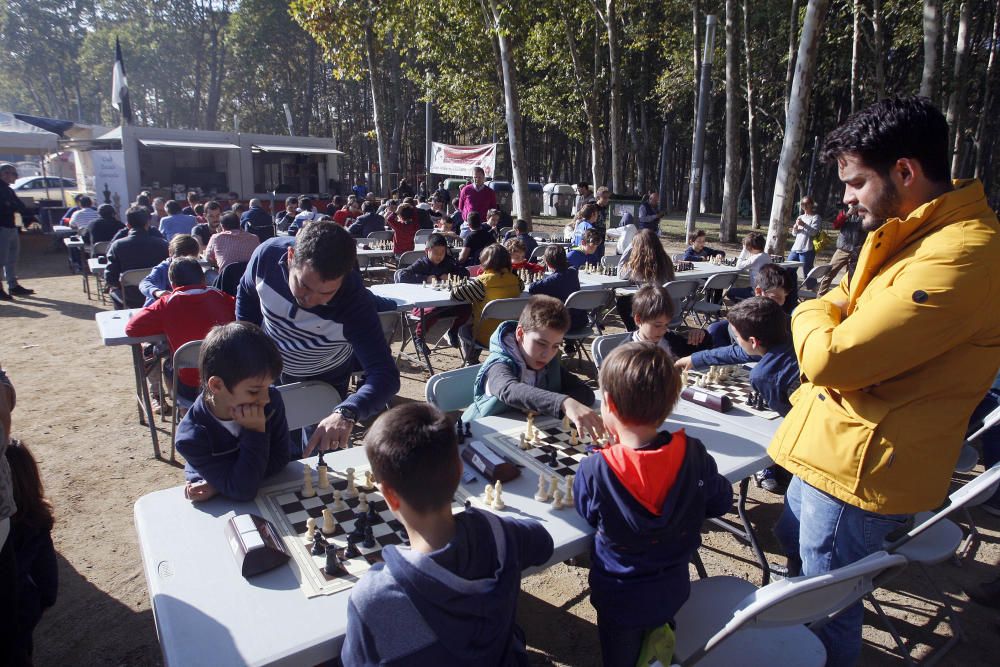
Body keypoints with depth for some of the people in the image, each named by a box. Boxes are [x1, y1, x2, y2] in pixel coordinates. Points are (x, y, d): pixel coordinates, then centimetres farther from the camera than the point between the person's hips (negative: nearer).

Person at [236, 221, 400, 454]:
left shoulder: (355, 303, -39)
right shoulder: (267, 254, -31)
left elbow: (385, 374, -45)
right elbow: (247, 294, -6)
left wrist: (346, 413, -62)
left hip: (325, 381, -2)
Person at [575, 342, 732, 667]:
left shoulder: (594, 471, -30)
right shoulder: (693, 454, -21)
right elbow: (720, 503, -3)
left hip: (620, 599, -2)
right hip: (673, 590, 2)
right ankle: (659, 636, 15)